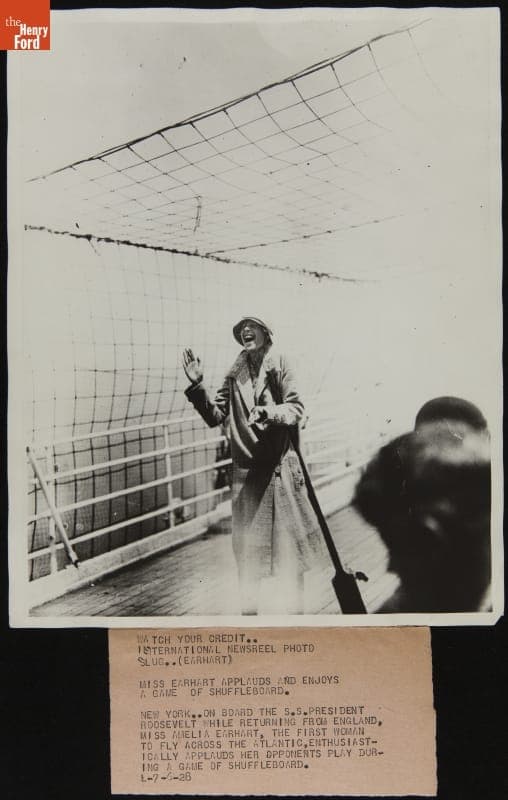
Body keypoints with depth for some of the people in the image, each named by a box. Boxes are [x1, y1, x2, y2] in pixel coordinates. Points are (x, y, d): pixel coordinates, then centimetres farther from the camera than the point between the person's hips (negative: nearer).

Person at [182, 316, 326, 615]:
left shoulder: (280, 365, -3)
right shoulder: (235, 375, 8)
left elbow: (297, 408, -9)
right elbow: (215, 415, 7)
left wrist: (268, 412, -27)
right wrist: (197, 385, -5)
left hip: (280, 468, -3)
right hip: (246, 470, 4)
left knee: (289, 545, 4)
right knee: (246, 549, 11)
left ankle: (294, 609, 21)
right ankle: (248, 610, 27)